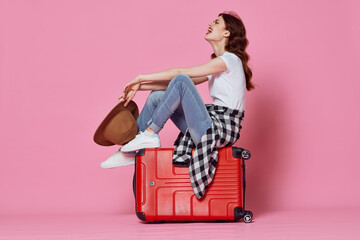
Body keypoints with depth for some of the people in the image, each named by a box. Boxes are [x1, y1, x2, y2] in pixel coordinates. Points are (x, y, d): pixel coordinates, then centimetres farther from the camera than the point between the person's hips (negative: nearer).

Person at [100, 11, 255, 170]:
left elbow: (179, 73, -13)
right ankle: (129, 153, 7)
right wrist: (139, 86, 6)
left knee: (181, 80, -22)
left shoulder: (230, 60, -10)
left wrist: (141, 78, -7)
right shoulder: (217, 63, 19)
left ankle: (150, 134, -10)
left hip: (223, 130, -9)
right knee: (157, 96, 6)